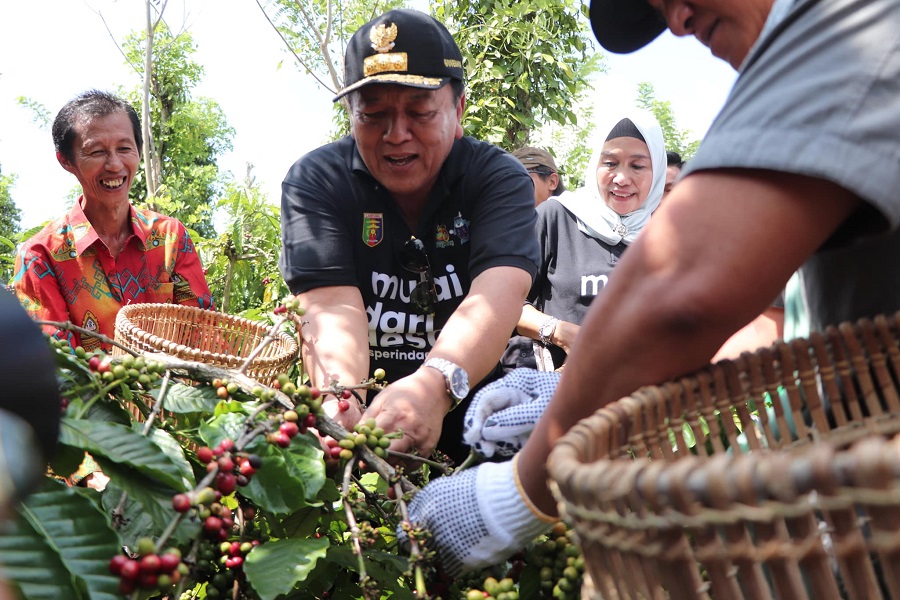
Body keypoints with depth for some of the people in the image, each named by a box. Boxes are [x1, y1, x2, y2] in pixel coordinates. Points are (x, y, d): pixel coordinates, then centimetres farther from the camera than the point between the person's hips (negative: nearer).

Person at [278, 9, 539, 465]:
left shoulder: (499, 179, -6)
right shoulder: (314, 182, -6)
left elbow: (498, 294, -25)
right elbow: (331, 307, -20)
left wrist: (433, 386, -44)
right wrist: (341, 401, -41)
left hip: (468, 406, 0)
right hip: (363, 410, 1)